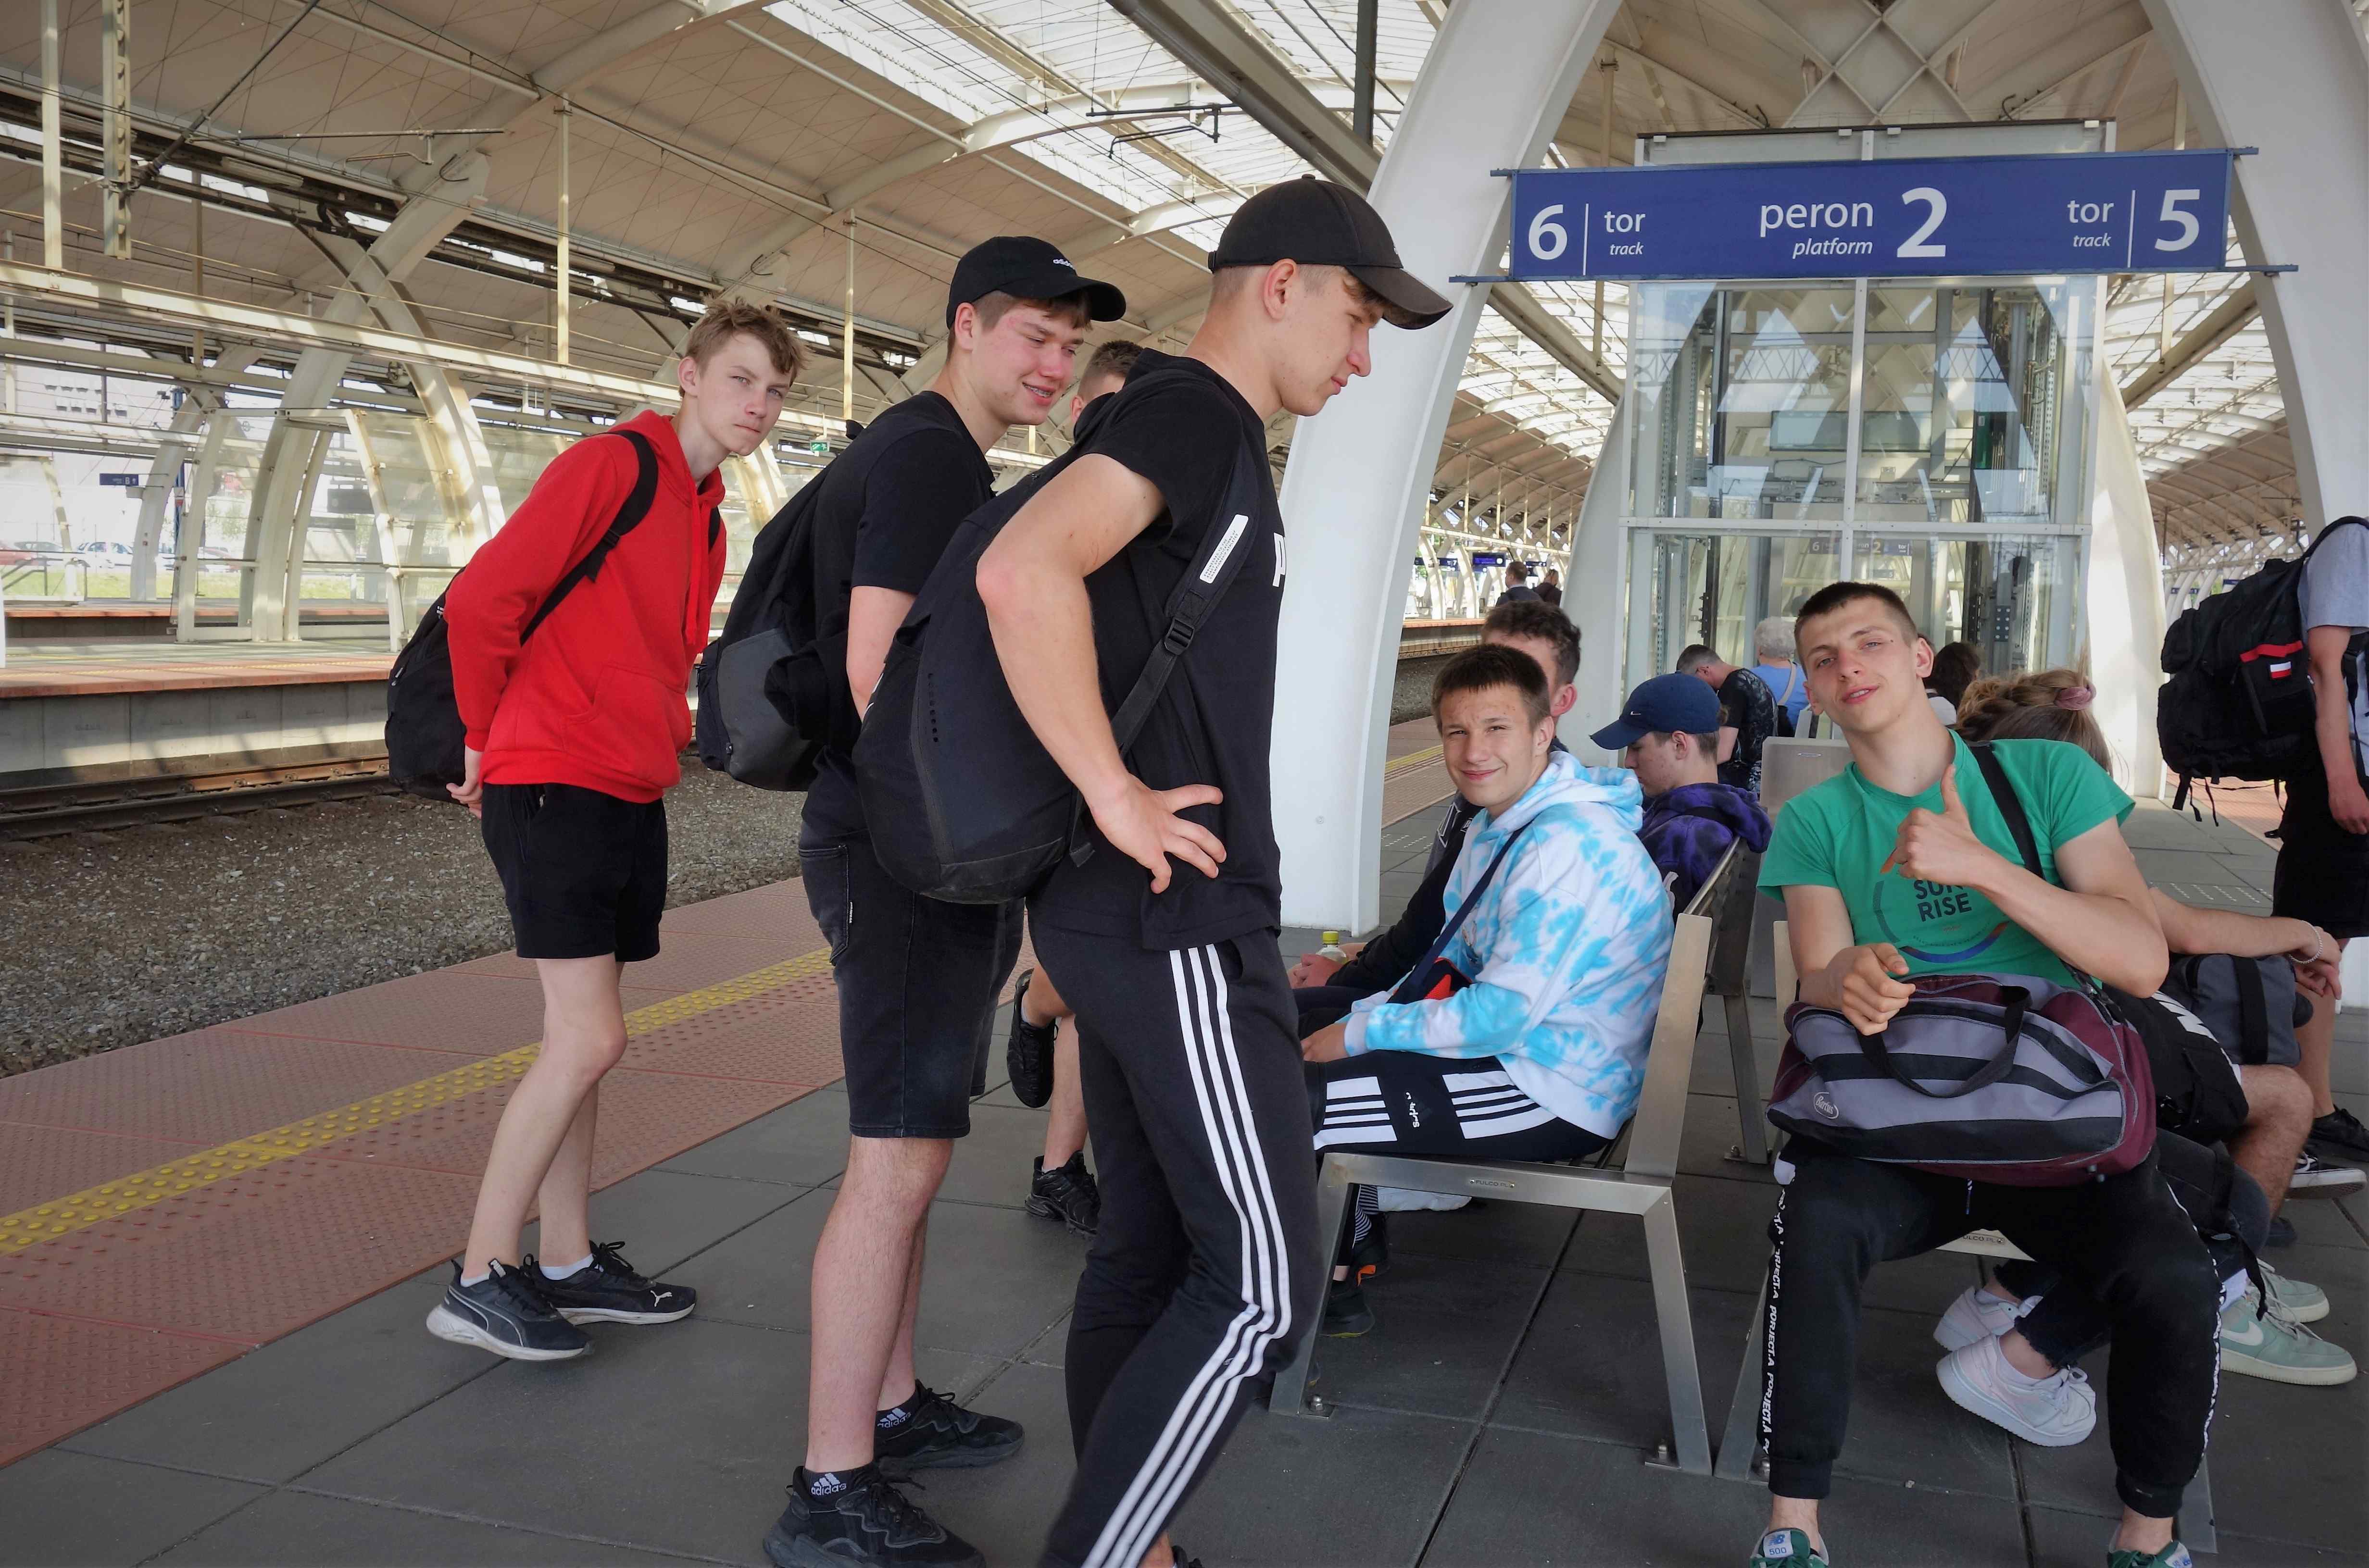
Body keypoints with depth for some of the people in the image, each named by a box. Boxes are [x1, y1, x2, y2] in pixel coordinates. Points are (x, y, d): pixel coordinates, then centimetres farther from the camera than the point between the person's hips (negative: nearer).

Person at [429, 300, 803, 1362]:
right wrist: (487, 741, -4)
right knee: (588, 1039, -11)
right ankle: (479, 1281, 0)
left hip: (633, 796, 9)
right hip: (555, 787, -8)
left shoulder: (707, 517, 16)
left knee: (583, 1042, 12)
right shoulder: (609, 466, -10)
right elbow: (481, 601, -14)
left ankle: (569, 1264, 21)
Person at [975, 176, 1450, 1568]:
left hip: (1144, 914, 10)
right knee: (1264, 1283, -5)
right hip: (1175, 915, -10)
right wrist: (1116, 797, -23)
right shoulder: (1197, 411, -13)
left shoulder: (1195, 430, 18)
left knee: (1154, 1249, 15)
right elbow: (1025, 571, -29)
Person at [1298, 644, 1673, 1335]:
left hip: (1557, 1098, -11)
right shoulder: (1496, 825, 9)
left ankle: (1326, 1288, 8)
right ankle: (1346, 1239, 23)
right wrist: (1358, 1015, 3)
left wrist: (1362, 1034, -16)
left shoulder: (1566, 849, -24)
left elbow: (1502, 1014, -25)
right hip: (1514, 1047, 11)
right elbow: (1454, 963, 17)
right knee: (1309, 1027, 19)